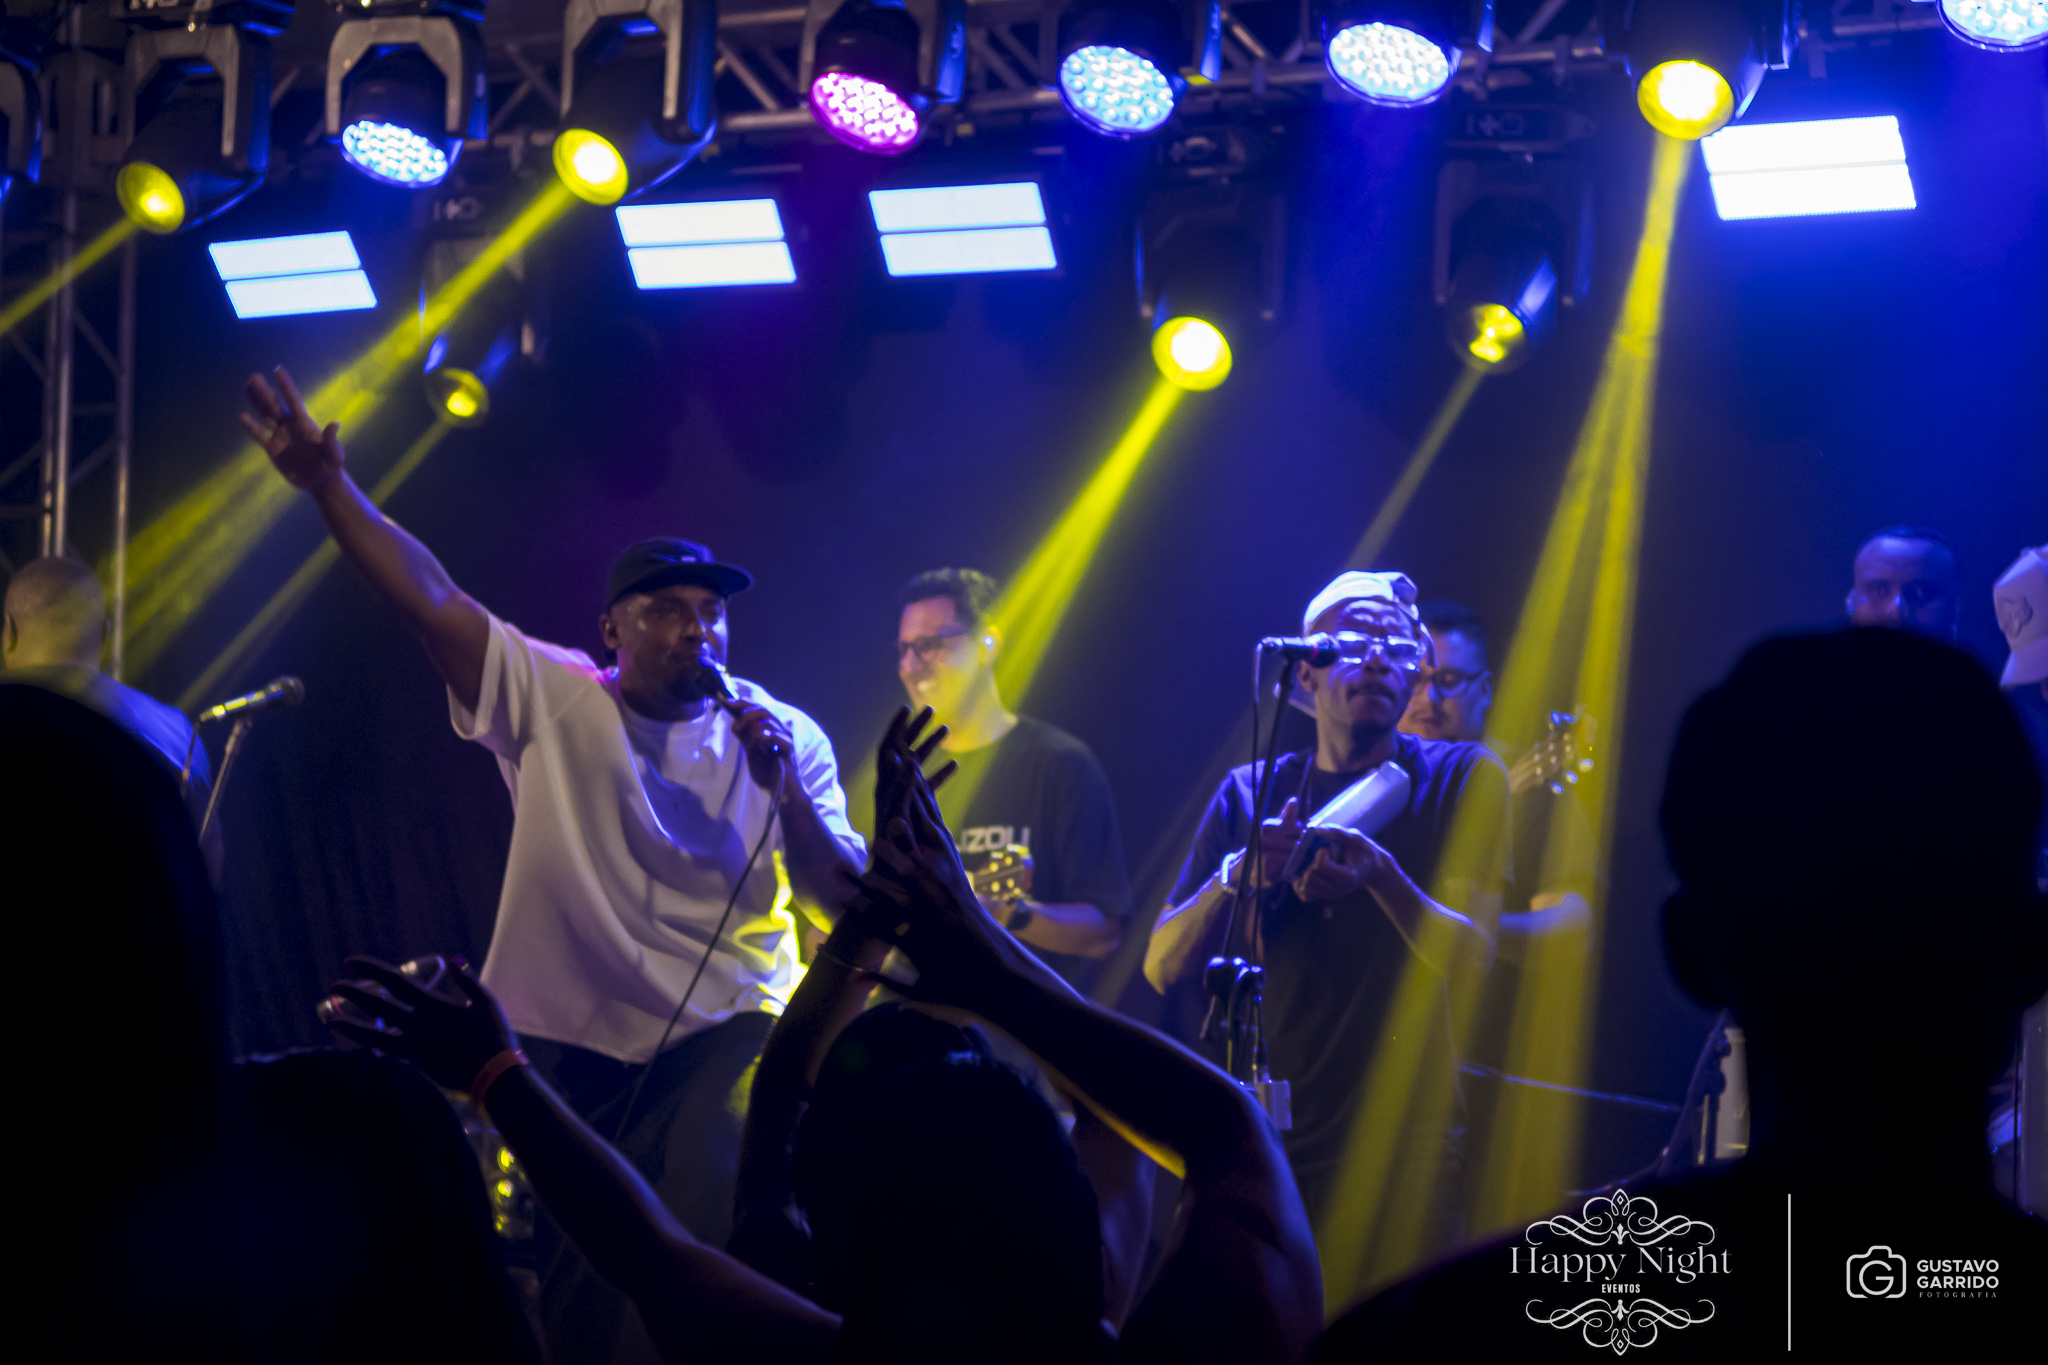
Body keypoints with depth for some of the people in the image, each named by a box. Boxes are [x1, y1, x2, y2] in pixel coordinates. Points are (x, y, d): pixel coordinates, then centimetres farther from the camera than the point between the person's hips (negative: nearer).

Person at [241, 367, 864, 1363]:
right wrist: (328, 486, -18)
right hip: (567, 1042, 1)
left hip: (723, 1033, -1)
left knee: (705, 1249, -22)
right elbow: (430, 601, -8)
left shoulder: (786, 738, 1)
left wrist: (786, 795, -20)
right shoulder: (552, 701, 0)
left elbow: (845, 905, -4)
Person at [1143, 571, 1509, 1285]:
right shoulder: (1250, 795, 8)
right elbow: (1162, 967, 2)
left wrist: (1379, 874, -27)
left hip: (1402, 1143, -2)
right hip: (1263, 1139, 2)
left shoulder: (1462, 777, 2)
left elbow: (1470, 950, -8)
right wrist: (1236, 875, -17)